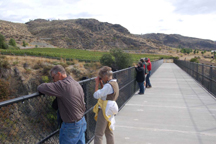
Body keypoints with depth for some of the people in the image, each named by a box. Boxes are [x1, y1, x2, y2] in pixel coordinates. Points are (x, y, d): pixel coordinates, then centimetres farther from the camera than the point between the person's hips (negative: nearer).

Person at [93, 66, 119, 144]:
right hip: (109, 111, 10)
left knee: (98, 134, -1)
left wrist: (97, 84, -13)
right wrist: (101, 83, 8)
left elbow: (96, 95, -23)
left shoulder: (109, 85, -22)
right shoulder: (114, 83, 7)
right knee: (109, 133, 20)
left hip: (105, 111, -10)